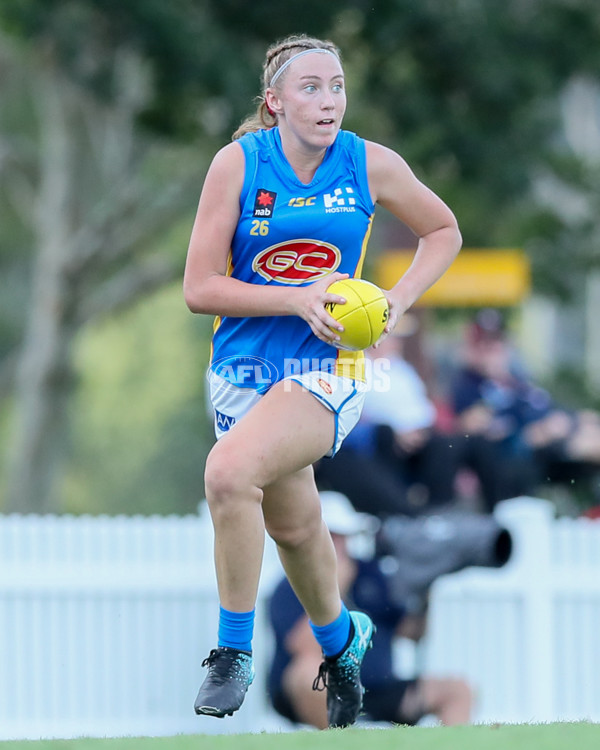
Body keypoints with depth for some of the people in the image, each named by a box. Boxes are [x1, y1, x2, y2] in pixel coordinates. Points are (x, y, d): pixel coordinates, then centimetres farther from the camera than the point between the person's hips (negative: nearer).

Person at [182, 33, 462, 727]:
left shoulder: (371, 166, -6)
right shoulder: (239, 162, -8)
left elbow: (443, 233, 12)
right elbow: (200, 288, -9)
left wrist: (398, 300, -4)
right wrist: (298, 300, -21)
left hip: (327, 370, -3)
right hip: (244, 370, 3)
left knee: (229, 469, -29)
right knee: (293, 524, 18)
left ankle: (234, 650, -16)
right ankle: (339, 638, 49)